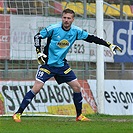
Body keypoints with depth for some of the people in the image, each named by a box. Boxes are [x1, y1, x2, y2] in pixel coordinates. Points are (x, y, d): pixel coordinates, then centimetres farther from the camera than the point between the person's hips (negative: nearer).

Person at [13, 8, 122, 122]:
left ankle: (79, 115, 18)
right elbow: (38, 37, -6)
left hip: (62, 65, 5)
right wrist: (39, 53, -16)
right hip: (48, 63, -5)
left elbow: (91, 38, 6)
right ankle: (18, 113, -11)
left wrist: (109, 45, 4)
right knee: (37, 88, -16)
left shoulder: (76, 31, -3)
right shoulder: (53, 28, -15)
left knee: (77, 87, 2)